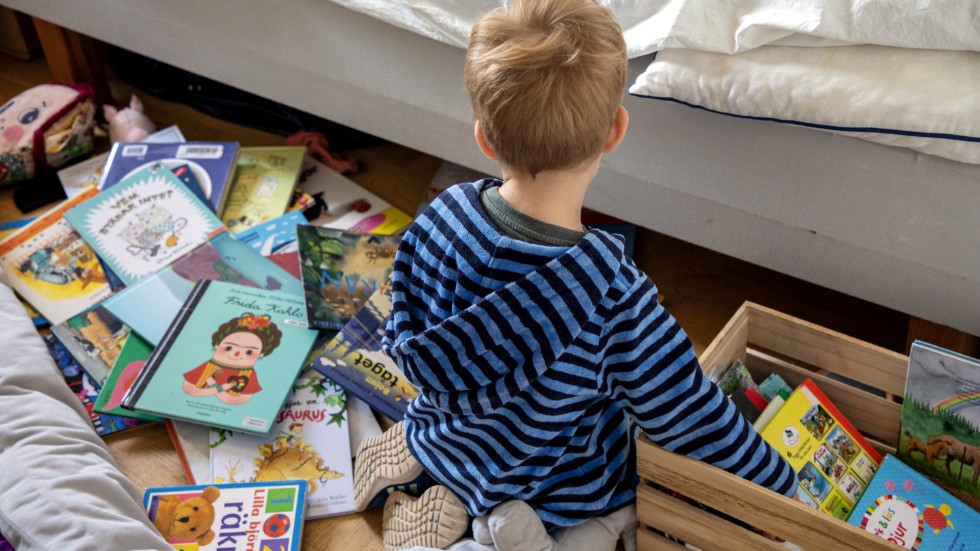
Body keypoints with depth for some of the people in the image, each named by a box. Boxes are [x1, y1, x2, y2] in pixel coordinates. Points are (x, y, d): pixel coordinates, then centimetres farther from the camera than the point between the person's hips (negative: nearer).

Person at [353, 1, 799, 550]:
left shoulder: (442, 216, -22)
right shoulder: (613, 293, -37)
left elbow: (408, 341, -4)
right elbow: (691, 418, -26)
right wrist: (781, 489, -8)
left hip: (442, 437, 6)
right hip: (556, 493, -5)